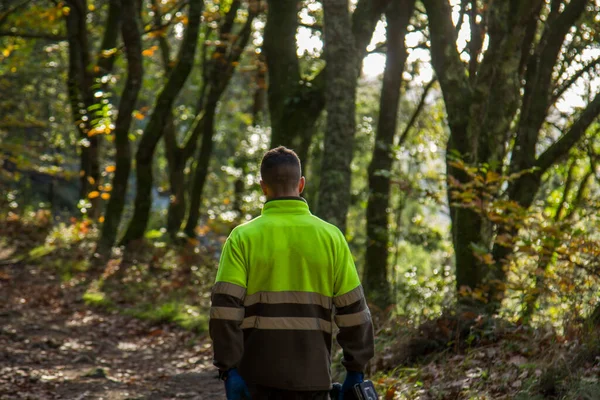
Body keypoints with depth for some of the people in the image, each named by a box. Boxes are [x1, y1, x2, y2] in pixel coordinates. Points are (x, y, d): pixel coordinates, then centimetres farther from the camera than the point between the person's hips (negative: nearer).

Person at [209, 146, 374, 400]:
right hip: (312, 376, 1)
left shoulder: (243, 237, -3)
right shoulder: (330, 236, 2)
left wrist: (229, 370, -8)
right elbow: (353, 311, 1)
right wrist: (355, 370, 7)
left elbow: (225, 309, -11)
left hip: (259, 376, -1)